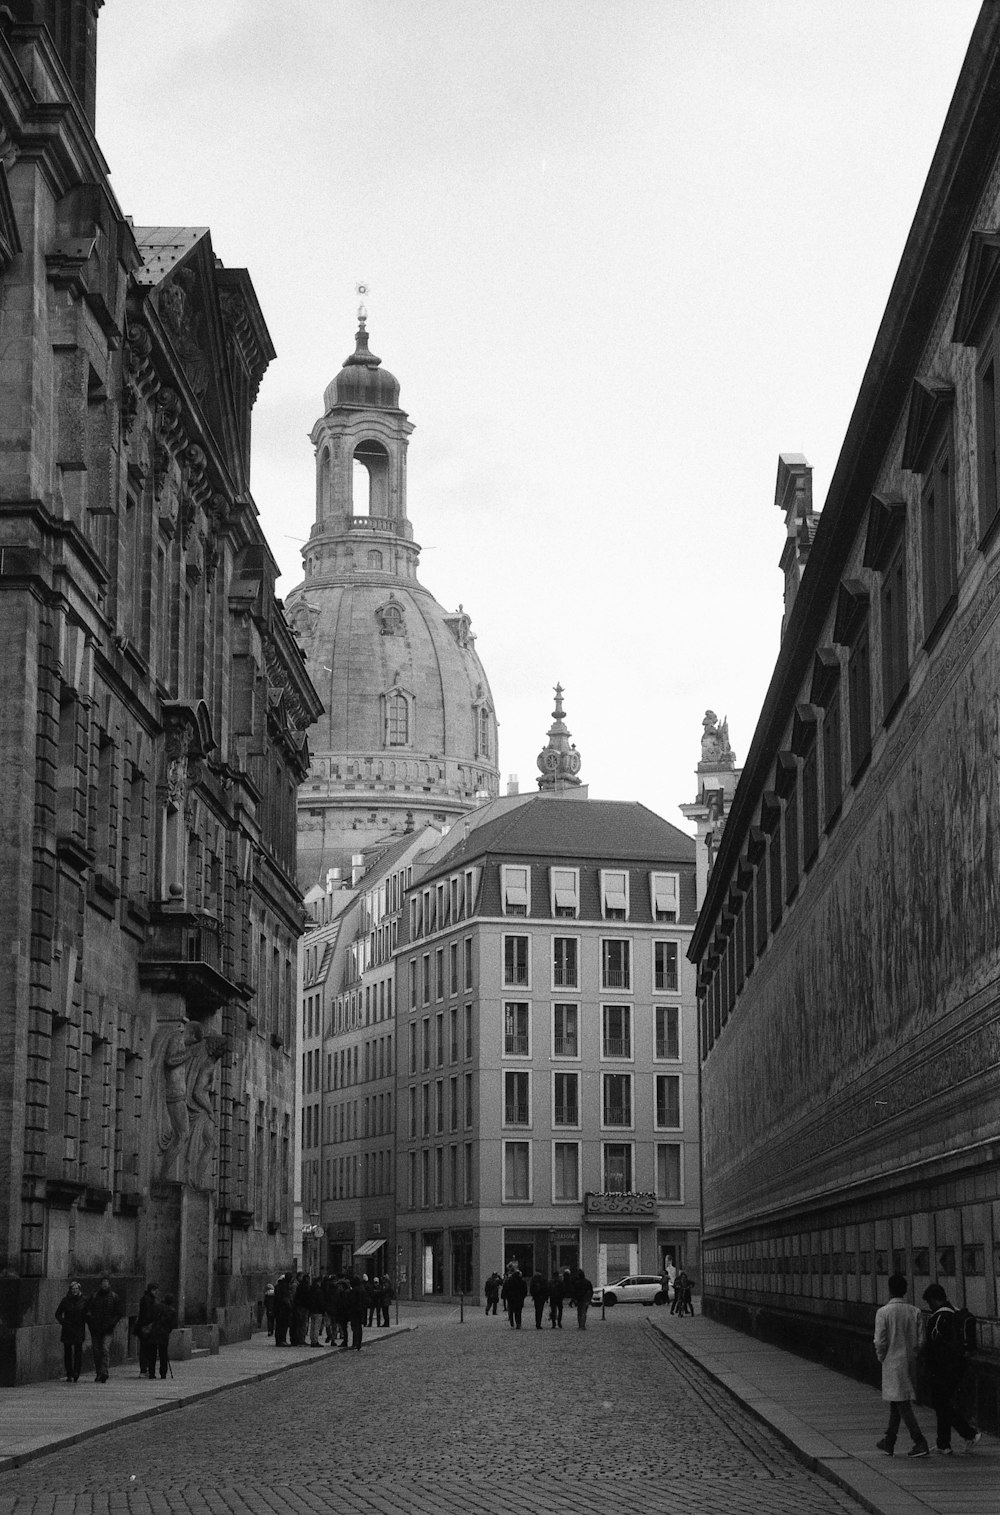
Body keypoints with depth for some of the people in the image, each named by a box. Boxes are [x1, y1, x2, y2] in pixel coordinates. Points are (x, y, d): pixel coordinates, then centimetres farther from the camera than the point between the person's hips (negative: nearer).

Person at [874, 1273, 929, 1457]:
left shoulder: (883, 1313, -12)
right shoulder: (915, 1312, 0)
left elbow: (880, 1342, -14)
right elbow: (920, 1341, -1)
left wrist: (882, 1358, 4)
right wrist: (911, 1354, 14)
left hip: (892, 1363, -5)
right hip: (910, 1363, 5)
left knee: (902, 1405, -3)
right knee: (896, 1403, 17)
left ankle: (920, 1443, -11)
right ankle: (888, 1443, 25)